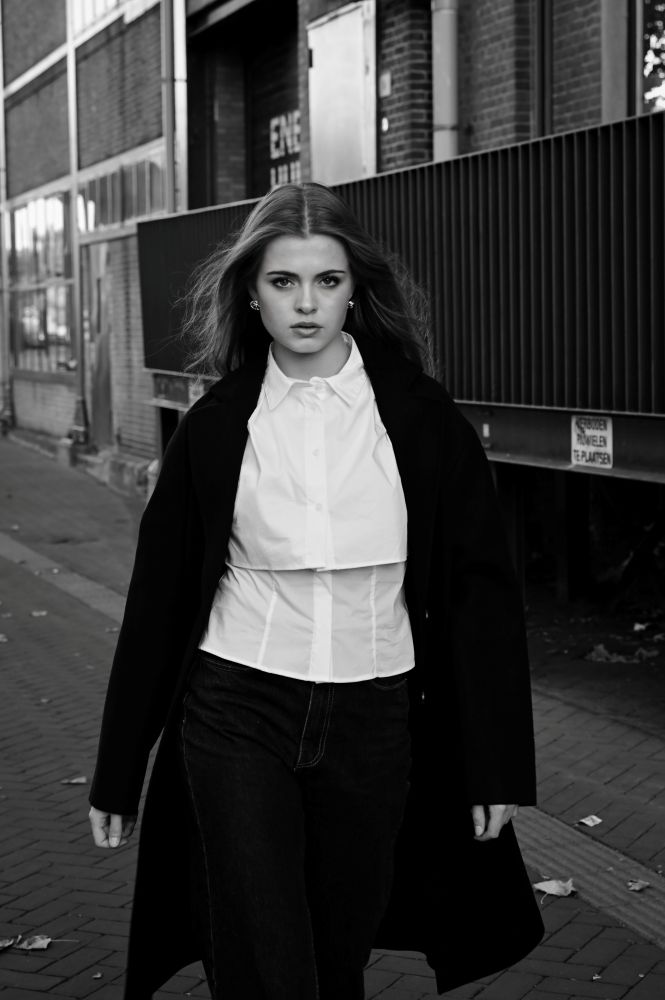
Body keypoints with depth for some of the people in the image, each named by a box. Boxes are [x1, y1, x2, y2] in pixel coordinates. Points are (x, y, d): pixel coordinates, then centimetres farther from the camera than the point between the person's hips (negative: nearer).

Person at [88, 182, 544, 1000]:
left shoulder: (419, 417, -2)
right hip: (236, 717, -1)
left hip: (373, 720, 1)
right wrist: (117, 775, 8)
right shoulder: (216, 425, 0)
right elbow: (159, 596, 5)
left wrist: (497, 765, -3)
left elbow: (480, 588, -1)